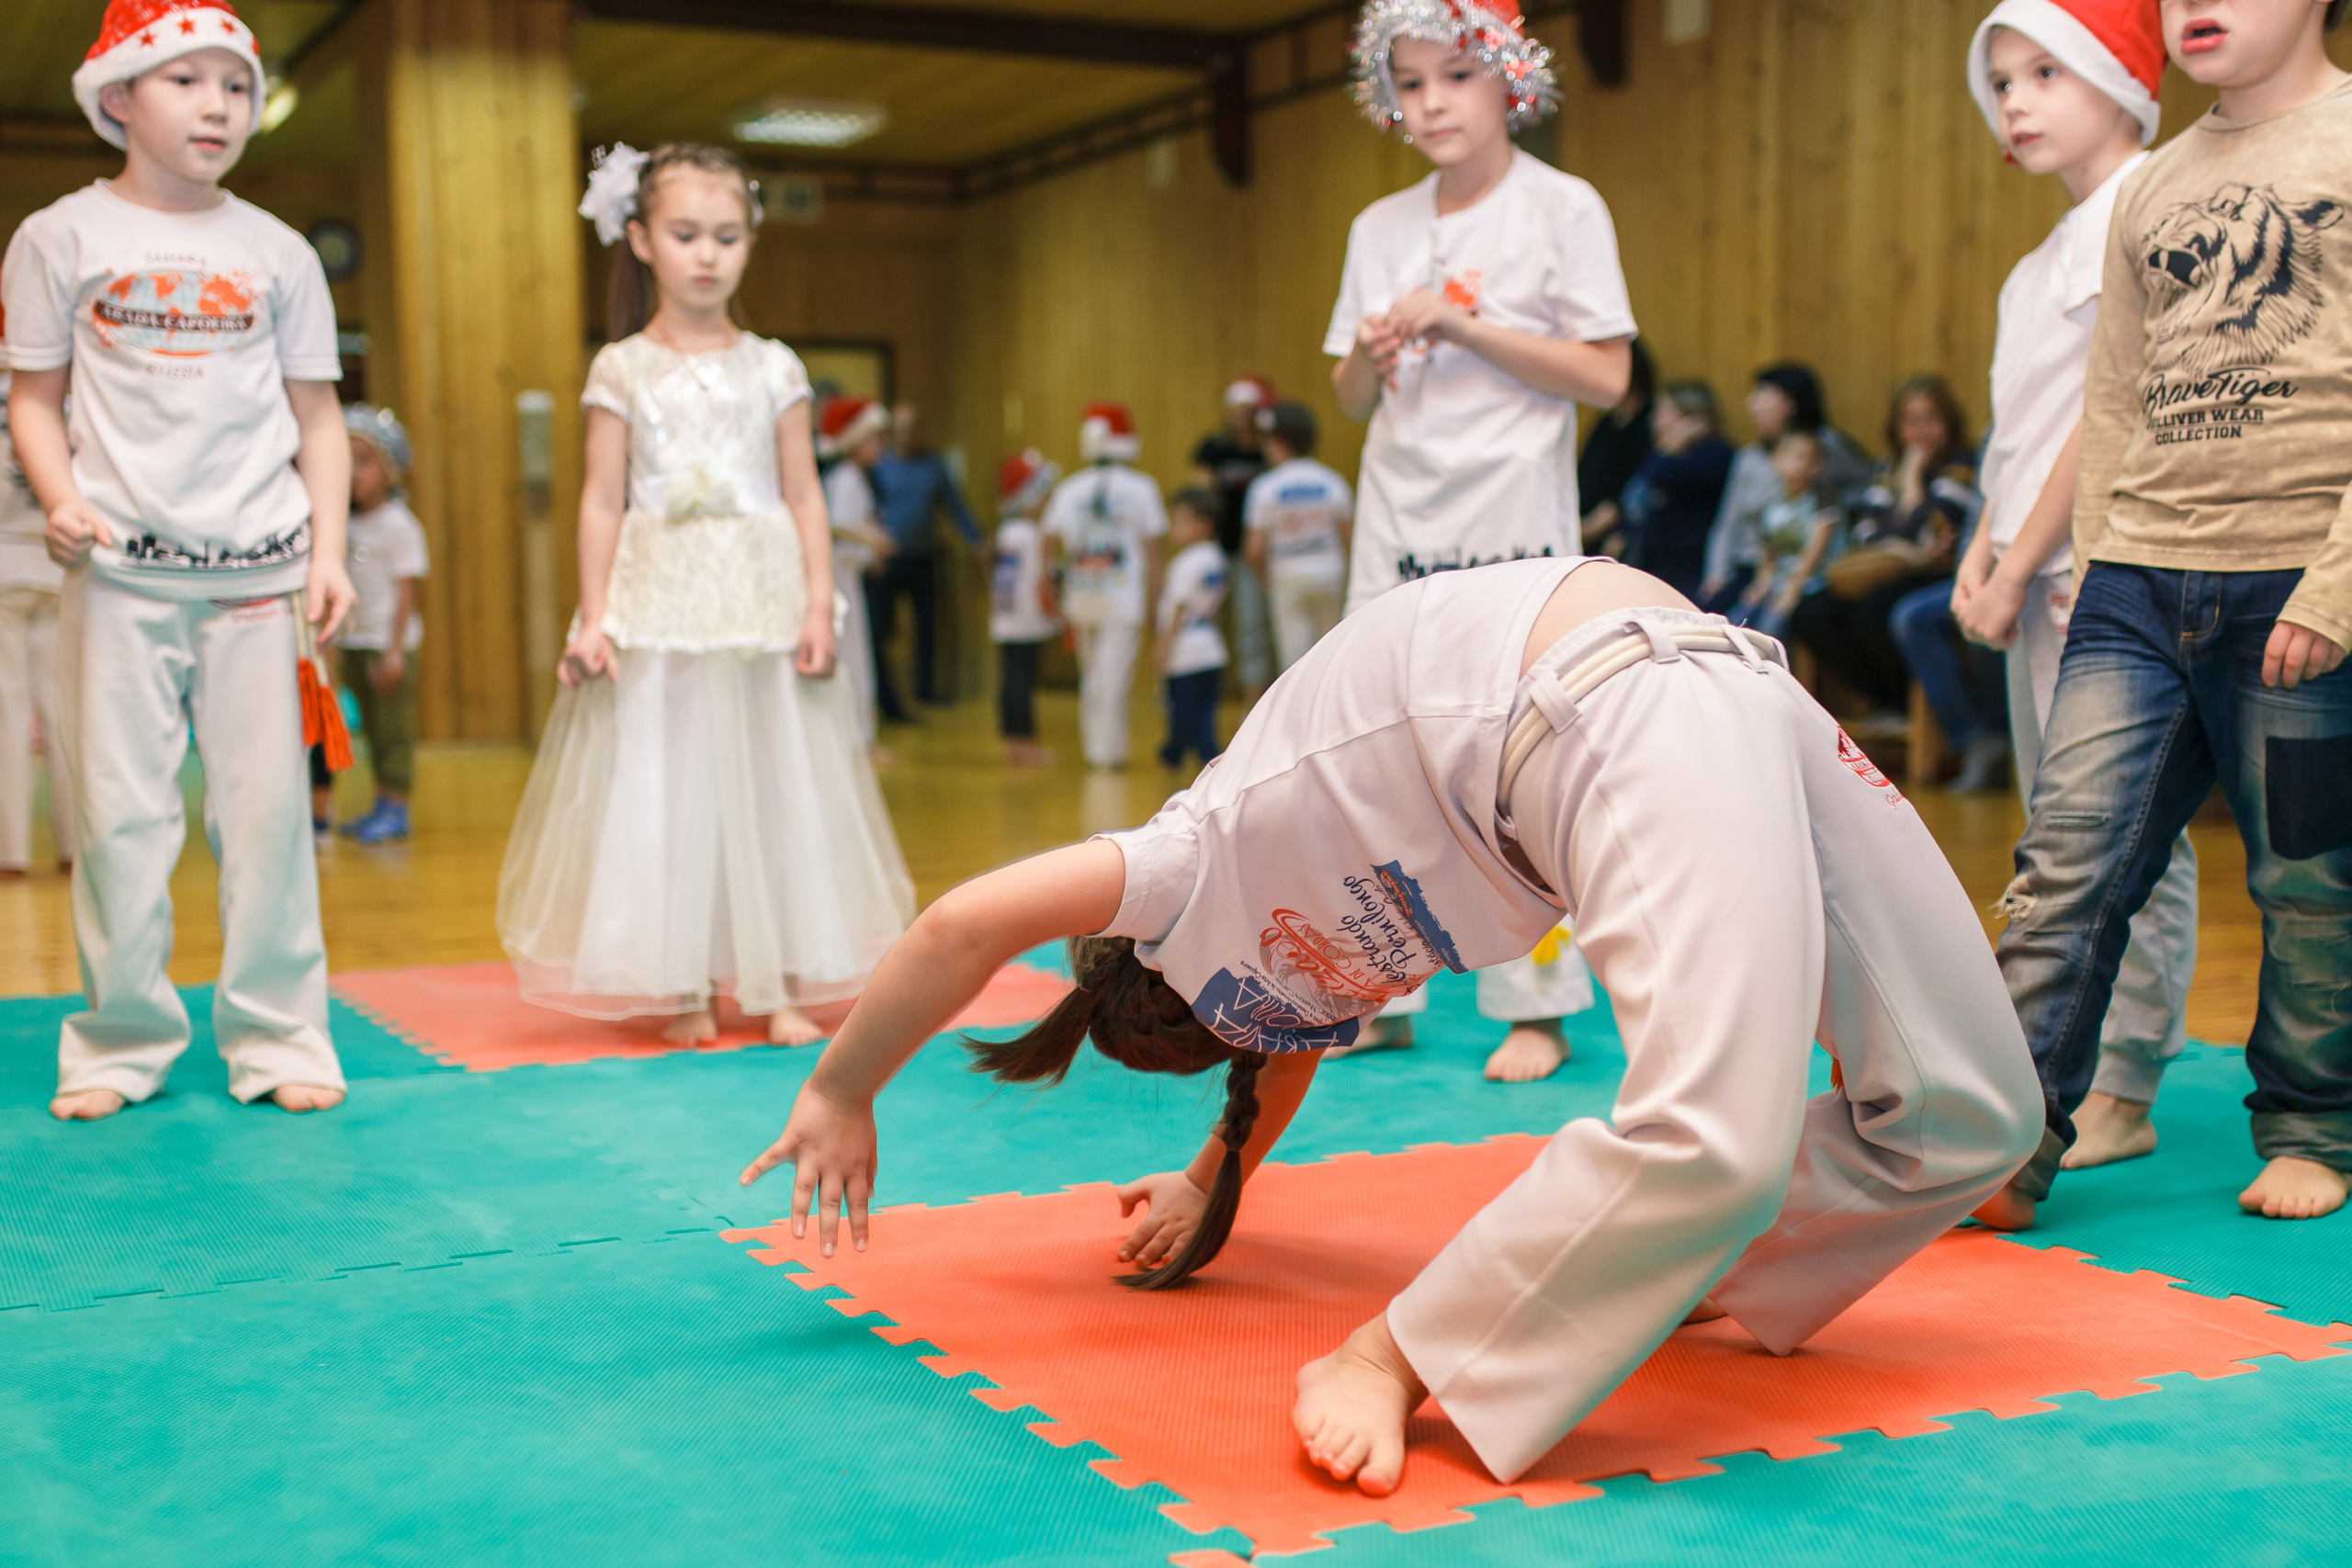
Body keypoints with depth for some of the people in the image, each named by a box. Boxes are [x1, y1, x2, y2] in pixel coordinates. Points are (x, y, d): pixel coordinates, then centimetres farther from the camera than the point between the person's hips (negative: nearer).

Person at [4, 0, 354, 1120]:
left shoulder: (277, 253, 8)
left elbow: (315, 414, 10)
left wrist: (329, 549, 0)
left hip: (259, 567, 1)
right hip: (118, 567, -1)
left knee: (268, 803, 2)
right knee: (118, 809, 2)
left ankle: (277, 1037, 12)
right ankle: (121, 1039, 15)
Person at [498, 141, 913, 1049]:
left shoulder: (773, 368, 7)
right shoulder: (622, 369, 3)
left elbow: (804, 497, 5)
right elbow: (602, 502, 1)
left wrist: (819, 605, -4)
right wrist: (593, 619, -5)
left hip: (762, 601, 1)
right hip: (659, 606, -1)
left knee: (775, 783, 3)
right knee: (663, 790, 1)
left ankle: (781, 983, 11)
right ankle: (682, 989, 10)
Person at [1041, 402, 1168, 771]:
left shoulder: (1068, 489, 6)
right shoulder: (1141, 489, -1)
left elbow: (1051, 540, 2)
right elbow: (1152, 547, -2)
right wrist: (1154, 591, 6)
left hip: (1081, 597, 4)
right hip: (1123, 598, -3)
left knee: (1090, 678, 16)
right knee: (1114, 678, -3)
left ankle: (1093, 747, 21)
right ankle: (1109, 751, -3)